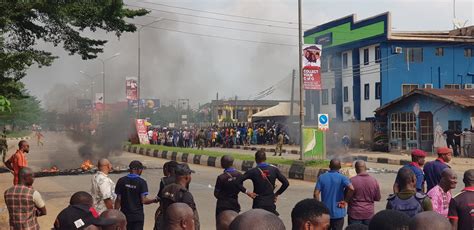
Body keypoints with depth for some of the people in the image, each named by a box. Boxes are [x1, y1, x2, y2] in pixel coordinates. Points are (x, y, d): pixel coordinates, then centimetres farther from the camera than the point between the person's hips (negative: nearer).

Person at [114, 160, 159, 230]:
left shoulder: (121, 181, -1)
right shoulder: (141, 182, -8)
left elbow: (118, 200, -2)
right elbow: (143, 200, -14)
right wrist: (154, 200, 4)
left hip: (124, 216, 2)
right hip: (138, 216, -2)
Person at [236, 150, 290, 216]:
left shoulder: (253, 171, -7)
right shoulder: (274, 170, -1)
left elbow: (238, 182, -14)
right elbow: (286, 183, -2)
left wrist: (247, 192, -5)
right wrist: (277, 193, 7)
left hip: (258, 205, -2)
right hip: (271, 204, 2)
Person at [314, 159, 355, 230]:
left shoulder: (322, 177, 0)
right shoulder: (342, 178, -8)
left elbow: (316, 194, -7)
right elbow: (351, 188, -26)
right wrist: (345, 201, -13)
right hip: (338, 213, -2)